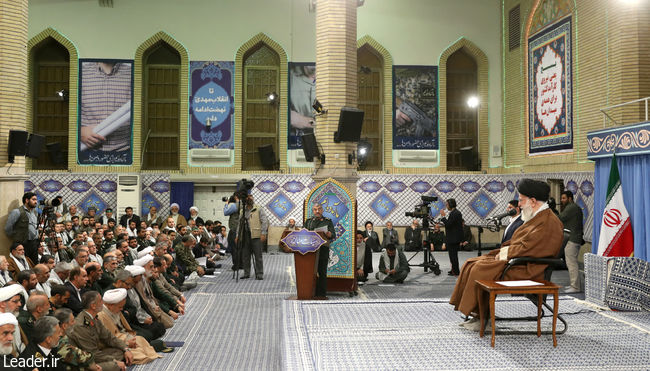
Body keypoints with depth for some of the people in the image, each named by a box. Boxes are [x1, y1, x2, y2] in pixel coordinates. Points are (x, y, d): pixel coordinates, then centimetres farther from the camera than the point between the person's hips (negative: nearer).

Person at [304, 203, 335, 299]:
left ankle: (322, 294, -1)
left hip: (323, 249, -2)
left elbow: (333, 235, 2)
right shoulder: (308, 221, 18)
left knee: (322, 272, -4)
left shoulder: (327, 221, 10)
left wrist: (327, 233, -19)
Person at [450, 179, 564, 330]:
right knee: (472, 264, 2)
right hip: (516, 260, 11)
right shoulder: (538, 218, 16)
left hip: (525, 270, -11)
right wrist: (504, 250, 3)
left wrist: (506, 252, -10)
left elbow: (527, 248, -23)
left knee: (481, 270, -21)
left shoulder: (548, 223, -18)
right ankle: (476, 314, 1)